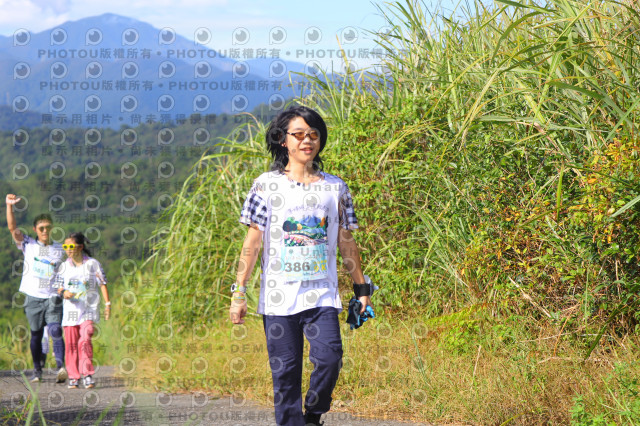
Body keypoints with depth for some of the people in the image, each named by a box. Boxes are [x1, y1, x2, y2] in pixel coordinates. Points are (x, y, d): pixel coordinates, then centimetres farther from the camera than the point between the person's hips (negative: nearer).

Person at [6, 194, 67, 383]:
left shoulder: (59, 249, 11)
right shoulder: (28, 245, 7)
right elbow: (12, 227, -4)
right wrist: (9, 206, -16)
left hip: (53, 298, 0)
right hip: (33, 297, 0)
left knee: (56, 331, -17)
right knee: (36, 334, 5)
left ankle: (61, 367, -30)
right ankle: (37, 371, 17)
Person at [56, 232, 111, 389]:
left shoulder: (93, 264, 2)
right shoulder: (64, 267, 9)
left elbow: (102, 284, 5)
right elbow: (58, 286, 12)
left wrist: (107, 304, -2)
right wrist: (64, 292, -11)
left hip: (88, 310, -3)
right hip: (70, 309, 3)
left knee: (84, 340, -18)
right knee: (71, 343, 0)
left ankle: (87, 374, -11)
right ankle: (73, 377, 8)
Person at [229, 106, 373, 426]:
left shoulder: (335, 187, 10)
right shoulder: (267, 185, 3)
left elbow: (346, 242, 15)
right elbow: (253, 242, 2)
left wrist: (361, 288, 15)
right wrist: (239, 292, -3)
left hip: (322, 295, 1)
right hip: (278, 296, -1)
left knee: (329, 358, -16)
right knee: (285, 372, -1)